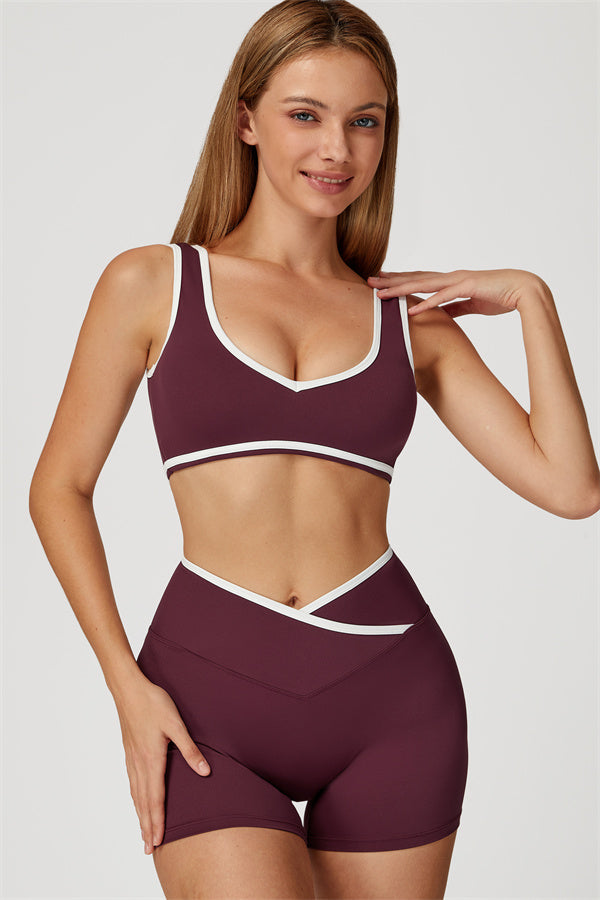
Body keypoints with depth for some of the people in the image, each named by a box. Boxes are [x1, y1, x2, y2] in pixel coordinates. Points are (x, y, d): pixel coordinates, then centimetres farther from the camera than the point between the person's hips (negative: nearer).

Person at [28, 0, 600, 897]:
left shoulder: (411, 317, 9)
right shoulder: (152, 284, 4)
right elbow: (60, 488, 4)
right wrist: (128, 684, -4)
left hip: (393, 694, 3)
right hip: (211, 696, -2)